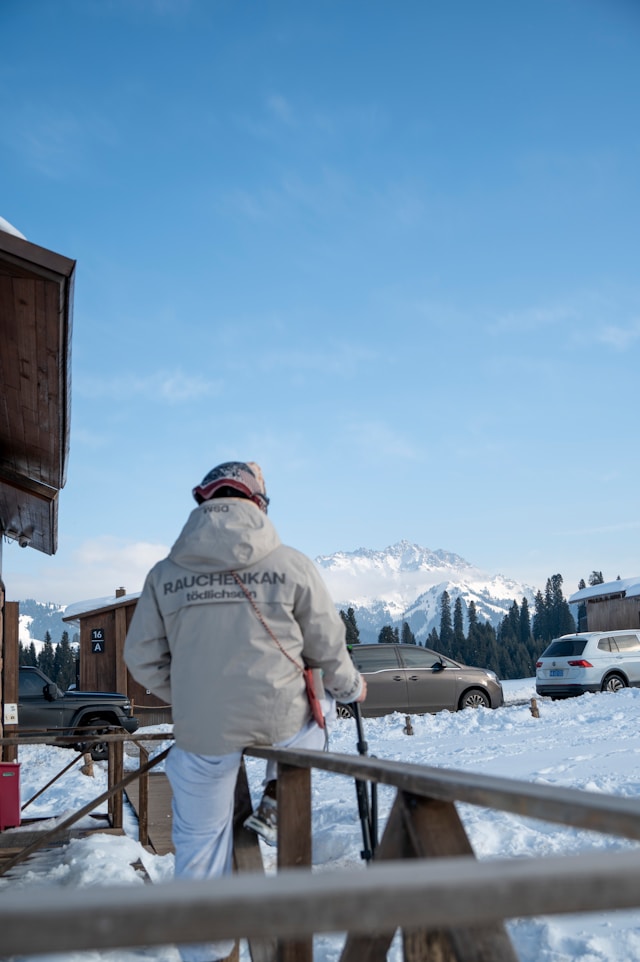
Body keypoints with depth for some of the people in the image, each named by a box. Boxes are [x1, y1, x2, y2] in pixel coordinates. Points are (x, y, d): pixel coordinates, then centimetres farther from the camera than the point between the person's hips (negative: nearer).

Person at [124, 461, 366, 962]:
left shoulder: (164, 574, -2)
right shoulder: (292, 565, -8)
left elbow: (143, 660, 5)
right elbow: (327, 647, 1)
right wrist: (352, 687, 22)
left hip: (201, 731, 2)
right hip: (281, 722, -2)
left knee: (201, 843, 17)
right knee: (309, 720, 33)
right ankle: (281, 792, 17)